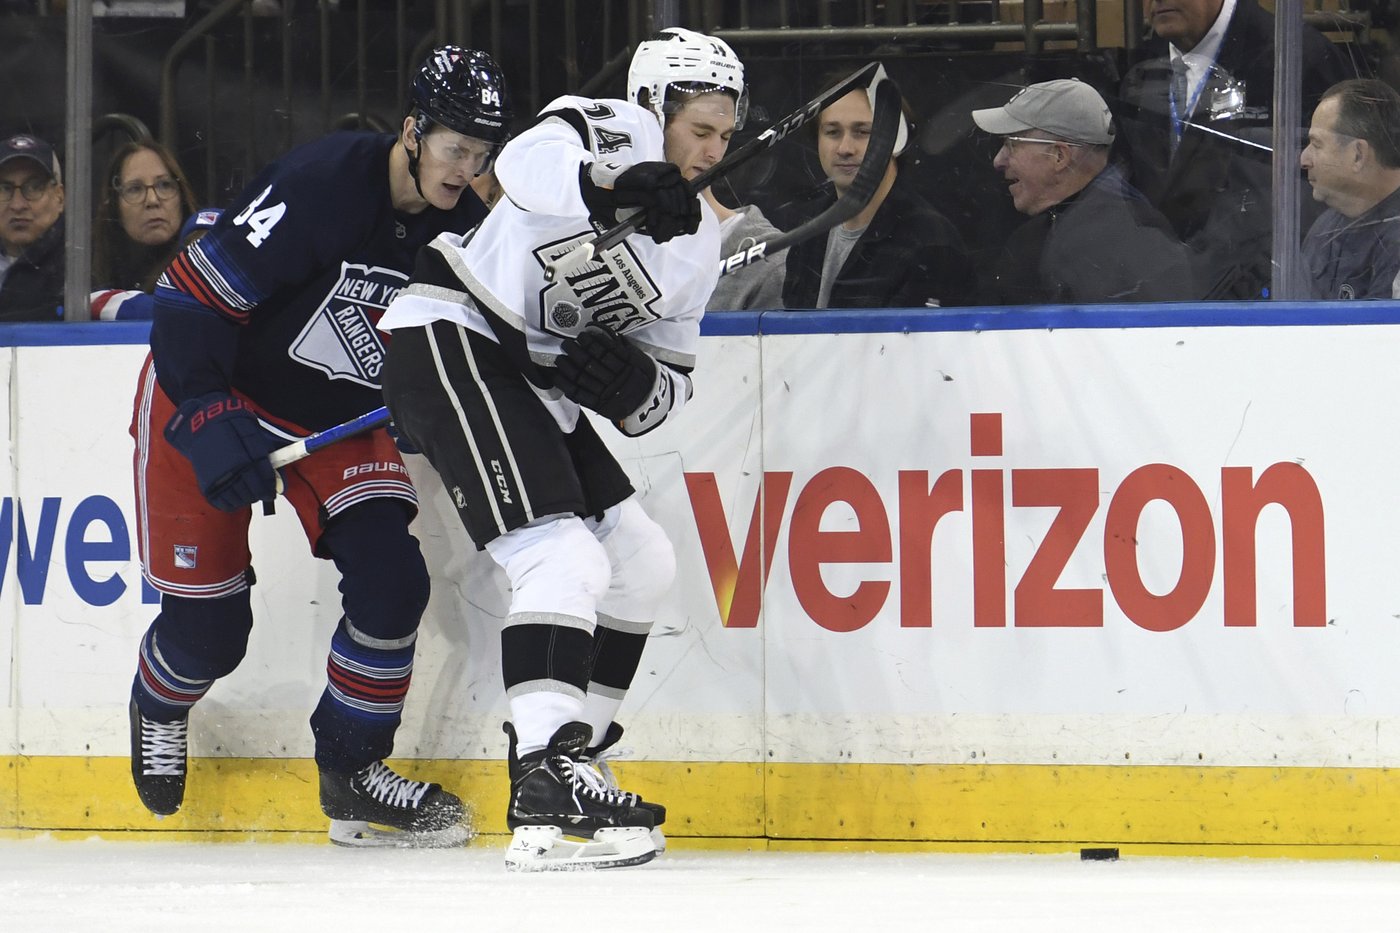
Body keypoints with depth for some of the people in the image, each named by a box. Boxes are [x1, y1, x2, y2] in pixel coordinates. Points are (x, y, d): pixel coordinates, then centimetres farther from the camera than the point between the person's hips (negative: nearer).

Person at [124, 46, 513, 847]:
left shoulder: (463, 229, -7)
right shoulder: (321, 183, -29)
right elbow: (196, 293, -28)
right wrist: (209, 420, -33)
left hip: (339, 417, 6)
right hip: (204, 397, -6)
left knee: (391, 582, -10)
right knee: (209, 622, -5)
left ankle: (351, 775, 6)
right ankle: (159, 710, 31)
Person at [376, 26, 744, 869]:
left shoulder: (698, 241, 15)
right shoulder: (613, 130, -10)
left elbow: (671, 380, 16)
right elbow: (528, 165, -33)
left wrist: (634, 387, -8)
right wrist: (616, 190, -53)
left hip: (533, 381, 10)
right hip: (451, 339, -10)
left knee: (643, 562, 13)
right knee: (565, 558, -22)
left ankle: (566, 755, 22)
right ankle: (546, 801, -32)